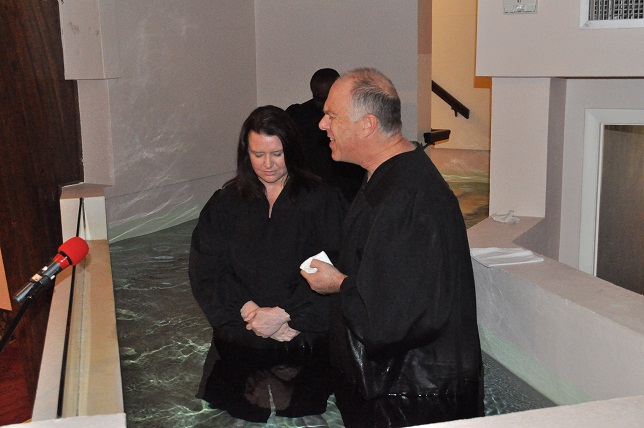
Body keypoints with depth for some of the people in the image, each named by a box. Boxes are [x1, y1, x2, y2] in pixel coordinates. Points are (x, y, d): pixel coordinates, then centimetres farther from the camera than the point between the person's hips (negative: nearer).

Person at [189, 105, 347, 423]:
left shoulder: (321, 200, -4)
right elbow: (205, 272, -3)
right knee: (249, 414, 7)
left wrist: (283, 313, -17)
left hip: (306, 340, -2)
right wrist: (250, 312, -15)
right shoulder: (226, 204, 4)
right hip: (239, 343, 2)